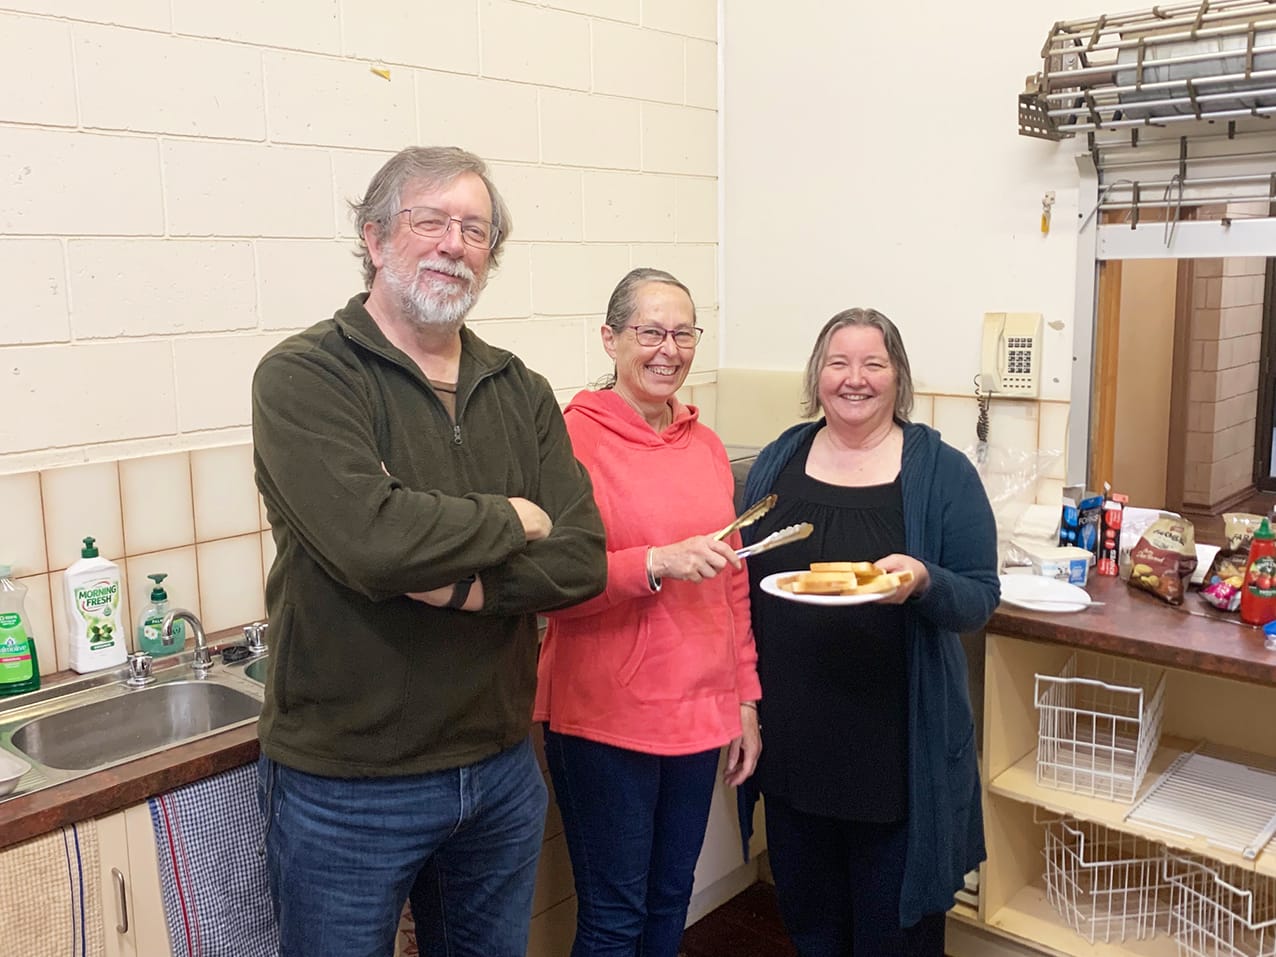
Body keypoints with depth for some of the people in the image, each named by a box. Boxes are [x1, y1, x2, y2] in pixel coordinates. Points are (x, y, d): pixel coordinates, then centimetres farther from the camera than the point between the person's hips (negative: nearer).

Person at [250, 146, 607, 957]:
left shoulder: (521, 392, 4)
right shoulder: (304, 377, -12)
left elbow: (581, 561, -6)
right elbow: (370, 539, -29)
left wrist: (460, 586, -21)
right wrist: (512, 520, -13)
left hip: (502, 769, 5)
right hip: (347, 788, -5)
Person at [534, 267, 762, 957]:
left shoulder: (706, 445, 8)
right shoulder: (575, 435, -11)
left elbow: (733, 585, 13)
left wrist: (746, 700, 13)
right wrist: (659, 562, -25)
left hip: (700, 714, 6)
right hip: (604, 719, -6)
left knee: (671, 901, 19)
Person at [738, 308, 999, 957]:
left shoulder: (943, 472, -5)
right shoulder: (778, 460, 4)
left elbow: (979, 599, -5)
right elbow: (741, 577, 10)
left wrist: (923, 582, -27)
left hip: (896, 744, -3)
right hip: (792, 736, 3)